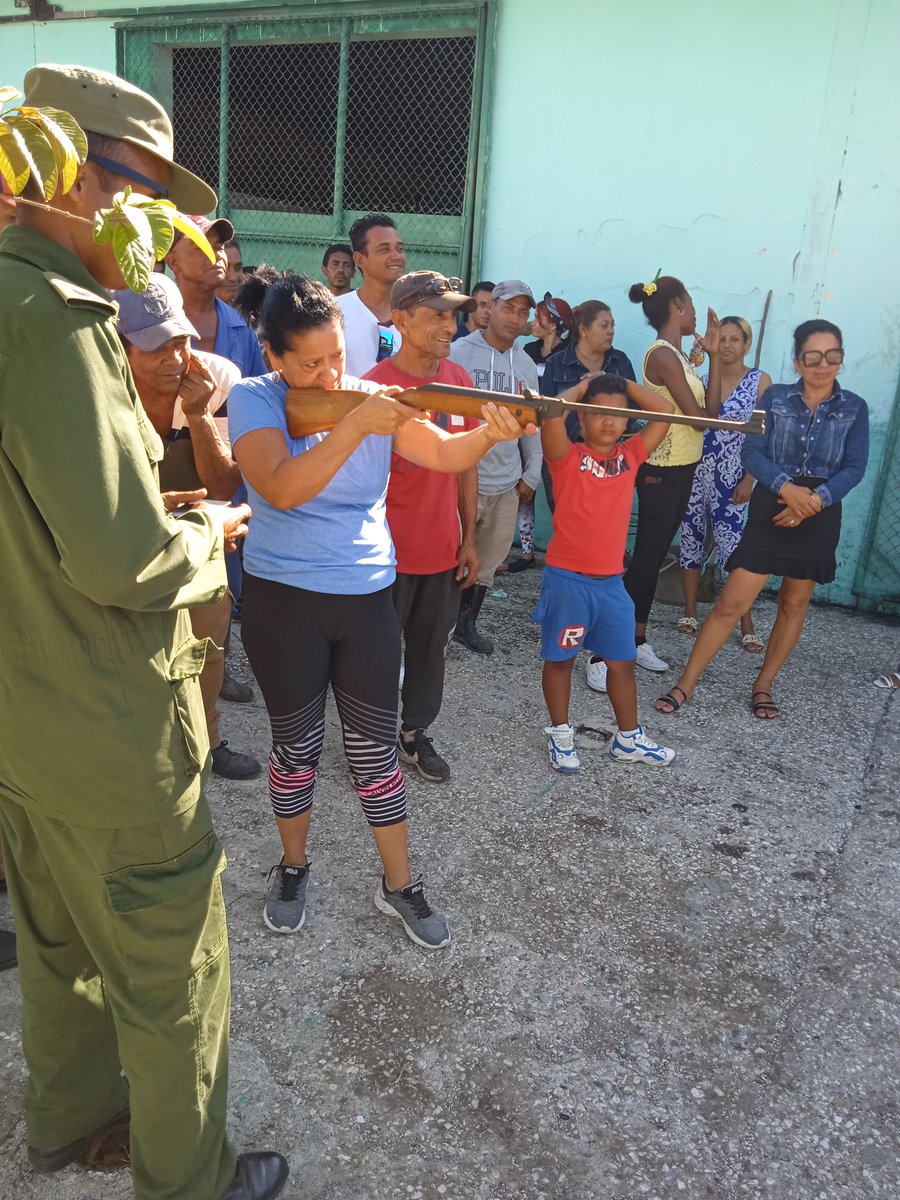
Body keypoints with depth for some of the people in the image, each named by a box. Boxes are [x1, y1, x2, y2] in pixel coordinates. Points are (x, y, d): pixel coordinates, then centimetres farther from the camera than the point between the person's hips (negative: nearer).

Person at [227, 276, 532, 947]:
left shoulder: (372, 397, 0)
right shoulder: (254, 400, -7)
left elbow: (445, 454, -11)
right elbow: (282, 489, -24)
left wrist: (489, 436, -33)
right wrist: (356, 426, -32)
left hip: (368, 596, 2)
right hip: (283, 598, -2)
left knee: (376, 746, 8)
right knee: (296, 744, 11)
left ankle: (400, 885, 24)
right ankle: (293, 867, 36)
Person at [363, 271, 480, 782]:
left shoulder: (459, 379, 3)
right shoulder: (376, 386, -15)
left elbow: (466, 463, 9)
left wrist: (469, 538, 9)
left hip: (443, 549, 5)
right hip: (389, 553, -5)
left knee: (432, 648, 17)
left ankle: (415, 731, 37)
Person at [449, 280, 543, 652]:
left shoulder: (526, 365, 11)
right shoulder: (459, 353, -6)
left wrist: (532, 474, 13)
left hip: (507, 484, 6)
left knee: (488, 560, 13)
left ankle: (466, 624, 28)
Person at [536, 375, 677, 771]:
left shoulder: (630, 456, 6)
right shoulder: (567, 457, -8)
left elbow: (666, 412, 4)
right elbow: (552, 414, -26)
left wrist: (624, 384, 4)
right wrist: (580, 388, -9)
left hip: (611, 581, 5)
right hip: (567, 579, -5)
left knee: (622, 662, 14)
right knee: (560, 659, 10)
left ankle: (629, 739, 30)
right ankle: (560, 735, 27)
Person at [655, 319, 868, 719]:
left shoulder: (854, 408, 2)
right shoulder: (775, 397, 0)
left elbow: (854, 467, -4)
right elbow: (751, 453, -8)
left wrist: (815, 499, -20)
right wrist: (787, 486, -22)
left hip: (820, 515, 2)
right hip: (770, 509, -2)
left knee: (794, 605, 12)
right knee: (731, 601, -6)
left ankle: (763, 685, 27)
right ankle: (686, 683, 4)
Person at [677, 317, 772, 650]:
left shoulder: (760, 381, 1)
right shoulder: (701, 380, 9)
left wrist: (749, 479, -10)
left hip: (730, 480, -3)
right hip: (693, 474, 4)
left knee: (735, 550, -7)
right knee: (690, 541, 8)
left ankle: (746, 625, 2)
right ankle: (690, 612, 22)